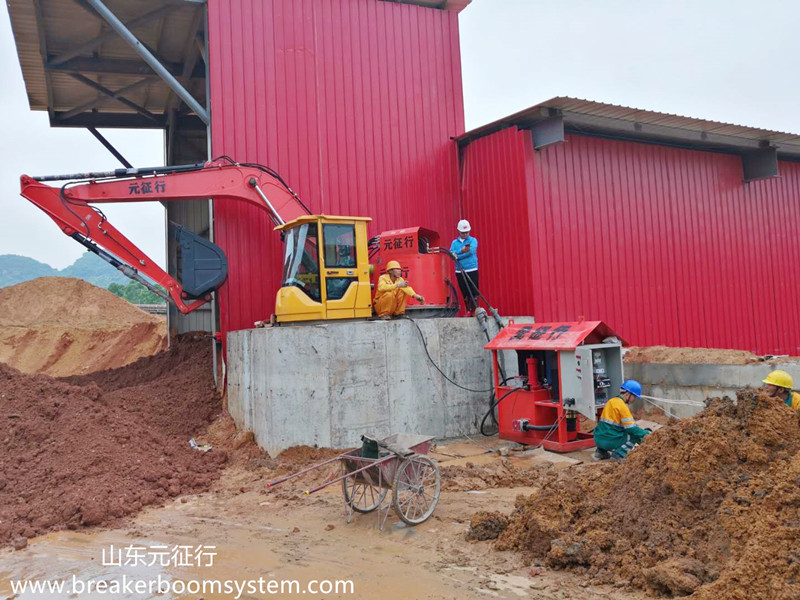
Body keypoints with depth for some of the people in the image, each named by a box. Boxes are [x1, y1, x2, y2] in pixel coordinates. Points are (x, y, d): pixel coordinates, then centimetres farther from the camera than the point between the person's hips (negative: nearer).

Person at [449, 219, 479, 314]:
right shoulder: (454, 242, 12)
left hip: (472, 270, -2)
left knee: (474, 292, -6)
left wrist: (457, 256, -15)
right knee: (465, 293, 6)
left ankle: (475, 310, -2)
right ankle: (468, 311, 14)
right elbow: (451, 253, -4)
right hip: (459, 271, 2)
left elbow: (471, 251, -14)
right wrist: (461, 251, -20)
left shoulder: (473, 240, 5)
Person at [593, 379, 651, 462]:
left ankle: (601, 452, 19)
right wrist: (647, 433, -2)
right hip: (609, 442, -8)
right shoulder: (622, 406, -13)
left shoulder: (612, 401, 13)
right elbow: (632, 428, -15)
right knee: (636, 434, 4)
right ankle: (618, 454, -8)